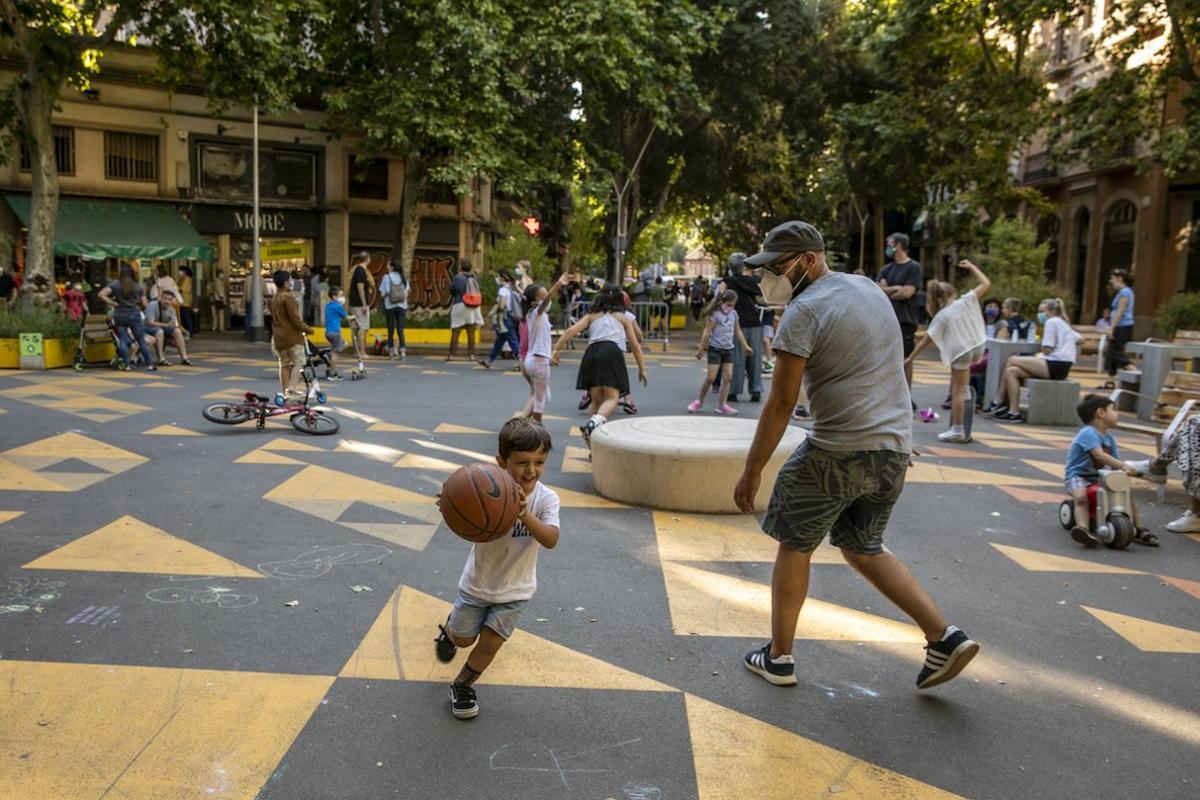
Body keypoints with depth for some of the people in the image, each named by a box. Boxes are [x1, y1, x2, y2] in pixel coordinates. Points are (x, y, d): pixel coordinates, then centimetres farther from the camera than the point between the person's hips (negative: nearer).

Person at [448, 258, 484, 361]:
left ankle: (452, 354, 1)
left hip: (460, 306, -4)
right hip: (473, 308, 4)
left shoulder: (457, 278, -9)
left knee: (455, 332, 2)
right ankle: (471, 354, 6)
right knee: (471, 333, 7)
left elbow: (451, 291, -1)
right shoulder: (474, 278, 4)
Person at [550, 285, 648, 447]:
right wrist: (642, 369, 24)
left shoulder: (592, 316, 25)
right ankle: (595, 421, -41)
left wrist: (556, 350, 5)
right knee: (612, 398, -9)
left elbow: (570, 332, 9)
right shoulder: (623, 318, 23)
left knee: (597, 400, 11)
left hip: (591, 353, 3)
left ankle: (594, 445, 4)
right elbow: (635, 345, 19)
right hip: (612, 352, -3)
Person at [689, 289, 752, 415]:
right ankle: (699, 401, 12)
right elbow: (707, 332, -11)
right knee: (710, 377, -6)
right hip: (715, 349, -6)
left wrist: (745, 346, 15)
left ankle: (721, 405, 5)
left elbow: (738, 331, 15)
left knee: (728, 377, 0)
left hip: (729, 349, 6)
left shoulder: (734, 314, 7)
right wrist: (701, 349, -12)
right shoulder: (715, 314, -10)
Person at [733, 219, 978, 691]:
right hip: (894, 448, 8)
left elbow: (781, 403, -15)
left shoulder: (804, 312, -12)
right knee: (862, 548, 21)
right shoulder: (870, 289, 14)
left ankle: (779, 657, 18)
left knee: (795, 546, 9)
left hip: (839, 449, -8)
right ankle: (944, 636, 13)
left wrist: (751, 471, -9)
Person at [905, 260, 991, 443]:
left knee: (958, 390, 1)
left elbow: (925, 341, -2)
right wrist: (971, 267, 21)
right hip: (978, 346, 4)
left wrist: (910, 358, 6)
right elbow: (986, 283, 10)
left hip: (960, 350, -4)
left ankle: (957, 431, 4)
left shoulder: (941, 316, -3)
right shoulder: (966, 301, 2)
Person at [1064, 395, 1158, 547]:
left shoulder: (1109, 439, 9)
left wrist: (1130, 469, -16)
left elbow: (1115, 464, 4)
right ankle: (1083, 528, -51)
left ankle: (1138, 530, 11)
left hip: (1098, 477, 9)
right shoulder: (1088, 433, -19)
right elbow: (1099, 455, -33)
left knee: (1127, 492, 3)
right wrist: (1124, 466, -40)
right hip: (1078, 476, -9)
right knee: (1081, 497, -36)